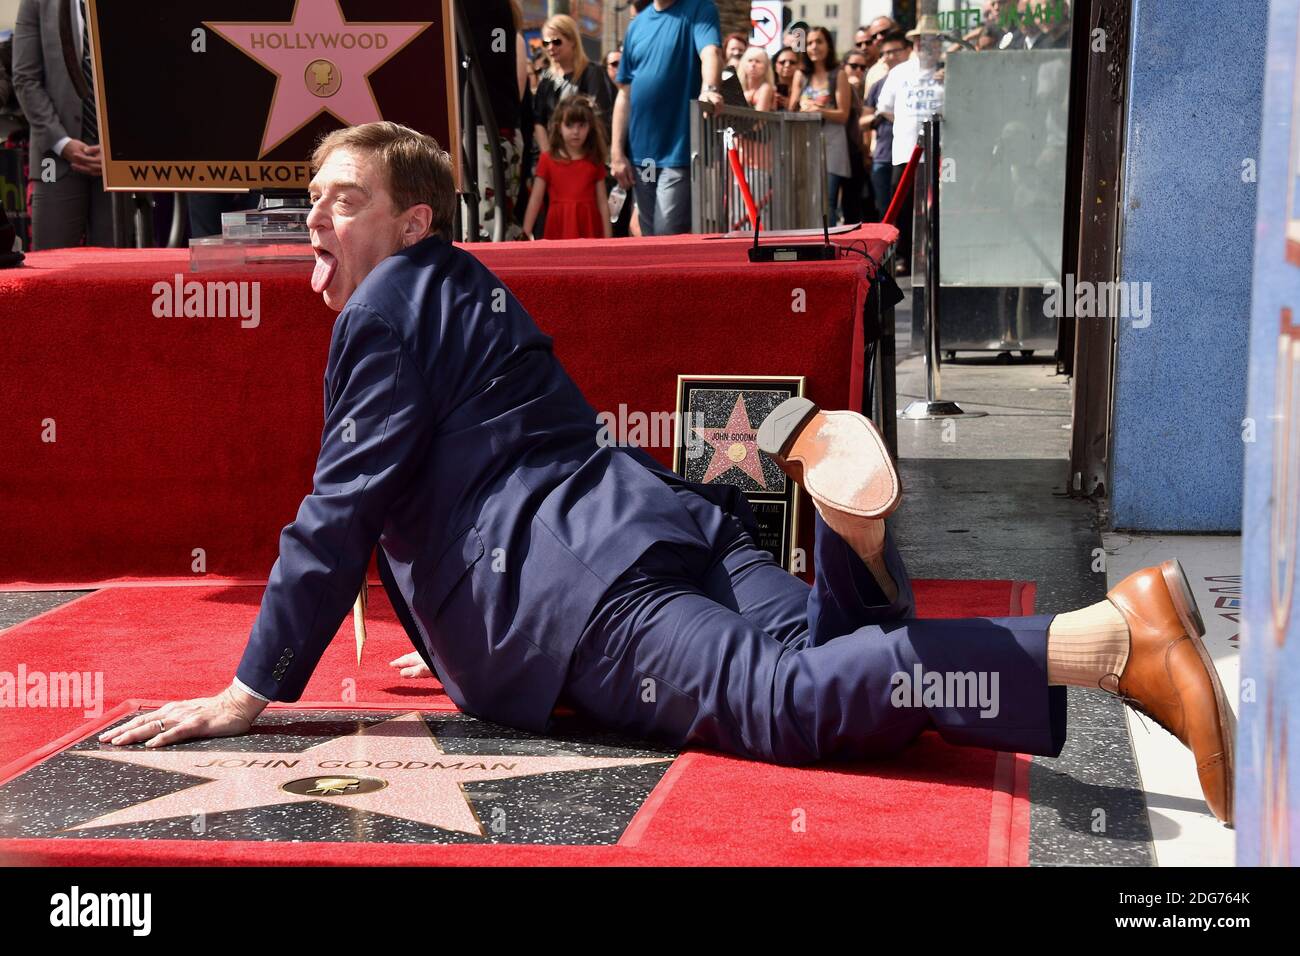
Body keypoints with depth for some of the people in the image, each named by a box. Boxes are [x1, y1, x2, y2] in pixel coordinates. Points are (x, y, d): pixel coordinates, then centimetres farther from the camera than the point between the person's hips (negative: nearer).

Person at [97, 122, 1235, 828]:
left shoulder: (387, 308, 8)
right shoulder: (467, 300, 35)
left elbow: (344, 508, 1)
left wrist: (254, 693, 4)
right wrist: (461, 644, 52)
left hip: (575, 578, -9)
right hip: (662, 513, 9)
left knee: (789, 699, -28)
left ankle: (1116, 633, -42)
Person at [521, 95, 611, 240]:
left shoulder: (595, 161, 7)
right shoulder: (548, 159, 3)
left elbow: (602, 201, 7)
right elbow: (536, 199, 3)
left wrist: (607, 239, 3)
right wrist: (526, 233, -1)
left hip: (589, 228, 1)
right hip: (559, 228, -1)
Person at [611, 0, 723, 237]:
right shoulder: (637, 24, 14)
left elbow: (710, 52, -22)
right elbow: (625, 94, 15)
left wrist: (709, 89, -44)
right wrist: (617, 153, 8)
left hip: (680, 152, -6)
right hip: (641, 154, 6)